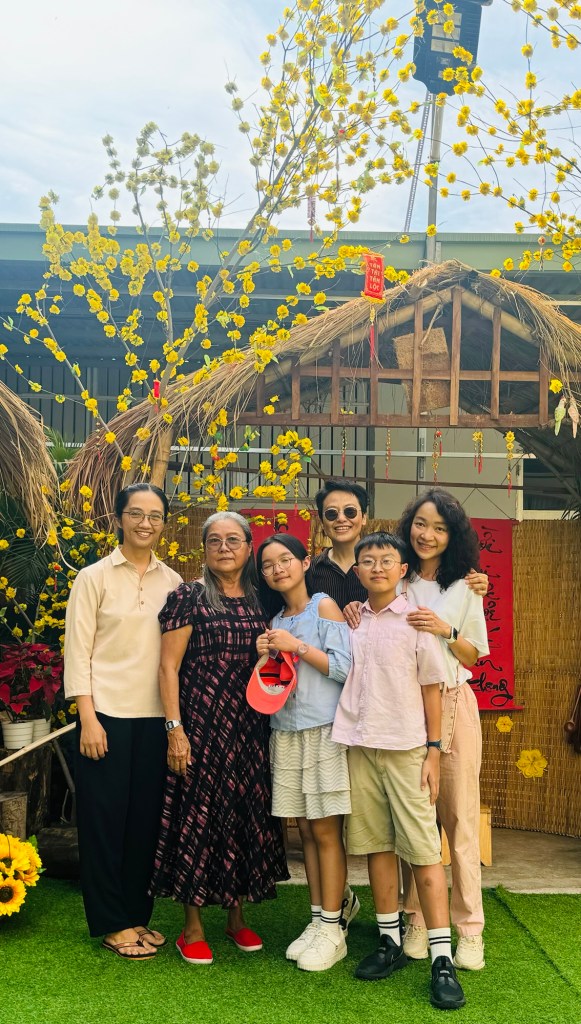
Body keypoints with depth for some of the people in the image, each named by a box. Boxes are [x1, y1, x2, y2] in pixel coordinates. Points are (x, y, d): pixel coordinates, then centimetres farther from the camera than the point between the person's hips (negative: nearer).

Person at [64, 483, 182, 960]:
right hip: (108, 713, -3)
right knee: (105, 817, 4)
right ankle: (112, 923, 17)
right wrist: (88, 717, -11)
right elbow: (78, 651, -5)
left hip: (156, 716, 3)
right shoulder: (94, 577, -2)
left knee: (146, 816, 9)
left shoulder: (173, 582, 8)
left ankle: (138, 915, 24)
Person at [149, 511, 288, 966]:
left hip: (250, 728, 5)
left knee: (247, 816, 10)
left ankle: (237, 917, 26)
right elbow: (169, 666, -8)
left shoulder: (259, 602, 9)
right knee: (198, 815, 1)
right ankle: (192, 927, 14)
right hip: (201, 725, -4)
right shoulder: (189, 597, -4)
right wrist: (175, 729, -14)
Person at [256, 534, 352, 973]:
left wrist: (297, 646, -15)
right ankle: (318, 920, 18)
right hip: (286, 732, 6)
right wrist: (266, 656, 0)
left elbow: (345, 666, -12)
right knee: (306, 829, 9)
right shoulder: (276, 621, 15)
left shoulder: (324, 606, -3)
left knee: (326, 830, -3)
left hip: (324, 730, -6)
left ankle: (333, 929, 5)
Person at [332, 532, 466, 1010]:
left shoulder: (415, 620, -2)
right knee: (377, 845, 9)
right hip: (359, 745, 4)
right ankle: (391, 942, 20)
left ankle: (442, 958, 0)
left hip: (407, 747, -3)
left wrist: (434, 751, -4)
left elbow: (431, 689, -1)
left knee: (423, 850, -4)